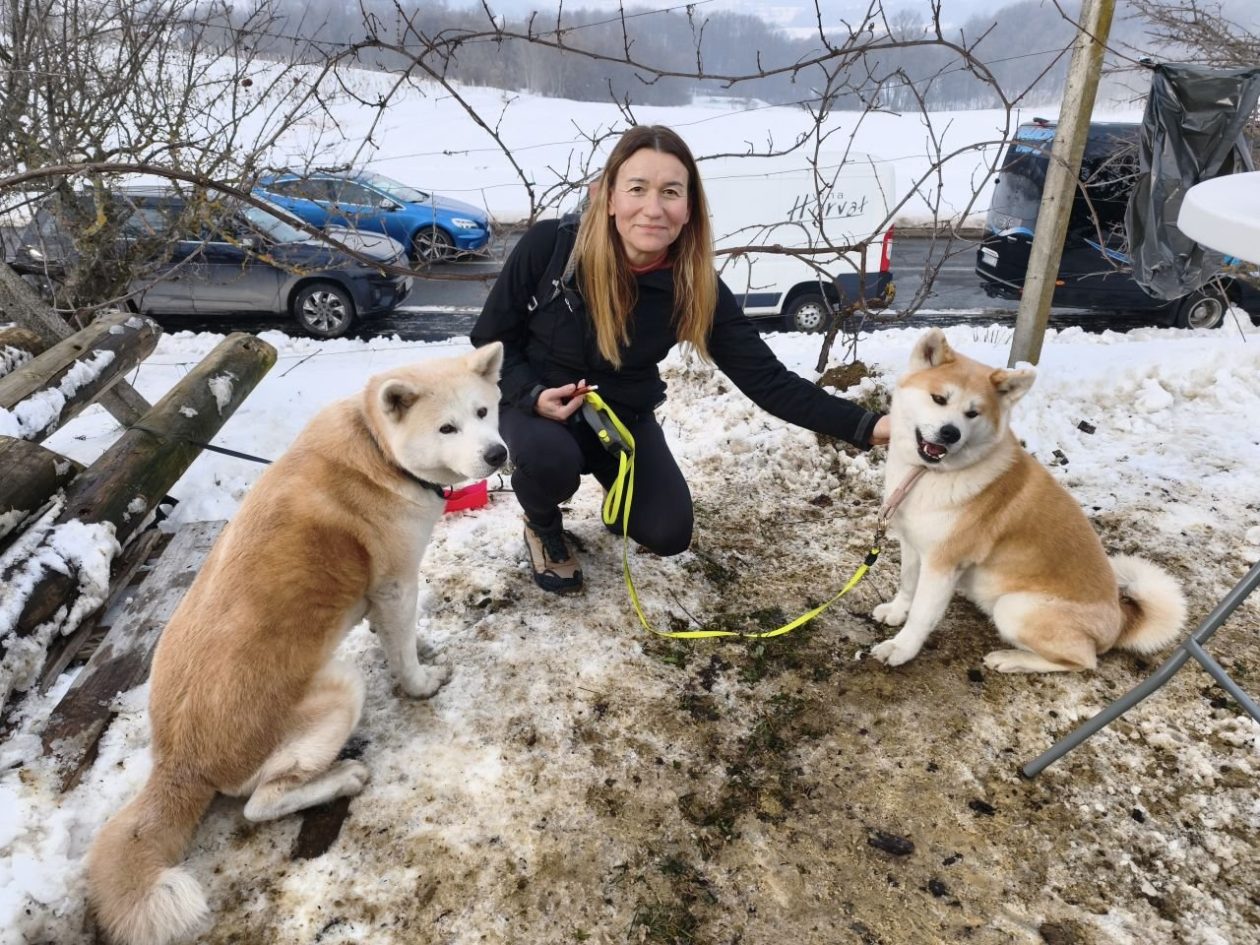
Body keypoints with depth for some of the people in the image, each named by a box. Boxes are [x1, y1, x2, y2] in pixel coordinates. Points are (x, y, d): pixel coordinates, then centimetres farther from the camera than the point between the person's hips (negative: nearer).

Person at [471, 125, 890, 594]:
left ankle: (614, 484, 29)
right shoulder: (548, 245, -25)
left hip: (623, 416, 2)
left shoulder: (697, 289, -21)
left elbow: (767, 381, -23)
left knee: (668, 534, -6)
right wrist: (531, 395, -29)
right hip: (535, 405, -2)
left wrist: (866, 426, -33)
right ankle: (542, 526, 4)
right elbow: (489, 338, -11)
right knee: (551, 461, -34)